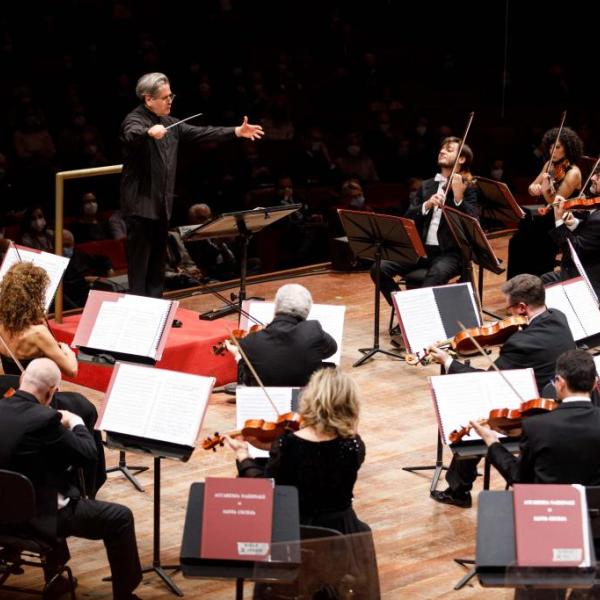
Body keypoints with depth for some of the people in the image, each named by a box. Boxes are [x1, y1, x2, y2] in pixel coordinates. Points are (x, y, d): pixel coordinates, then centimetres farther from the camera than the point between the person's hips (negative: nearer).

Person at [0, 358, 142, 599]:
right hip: (37, 514, -8)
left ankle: (54, 579, 47)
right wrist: (75, 422, 4)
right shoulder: (44, 418, -25)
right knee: (120, 517, 5)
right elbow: (87, 454, -13)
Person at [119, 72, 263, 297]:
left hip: (161, 205, 8)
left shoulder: (169, 123, 13)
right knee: (139, 267, -5)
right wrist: (149, 132, -58)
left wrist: (236, 132, 5)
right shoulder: (134, 120, -12)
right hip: (141, 205, -8)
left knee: (157, 266, 13)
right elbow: (132, 135, -35)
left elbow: (200, 133, 12)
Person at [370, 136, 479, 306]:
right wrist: (426, 205, -12)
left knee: (436, 273, -39)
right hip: (421, 249, 5)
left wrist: (458, 196, -25)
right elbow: (408, 218, 7)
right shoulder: (426, 186, 17)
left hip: (450, 252, -5)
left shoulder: (468, 189, 2)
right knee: (380, 268, -16)